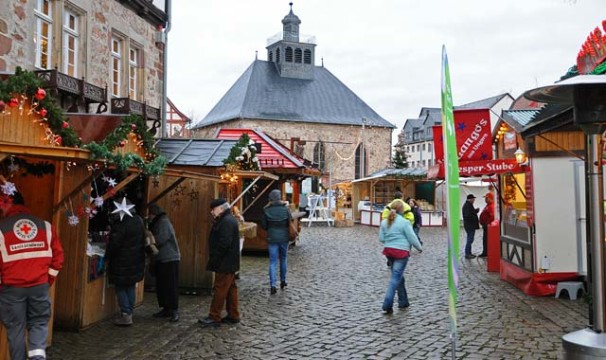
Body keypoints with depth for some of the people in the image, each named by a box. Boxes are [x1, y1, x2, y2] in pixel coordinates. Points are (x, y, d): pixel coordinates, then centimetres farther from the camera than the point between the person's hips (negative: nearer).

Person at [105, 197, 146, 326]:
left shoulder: (121, 225, -21)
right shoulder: (138, 220, 2)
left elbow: (114, 244, -15)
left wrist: (107, 257, -2)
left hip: (123, 262, -7)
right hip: (136, 262, 7)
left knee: (121, 288, 3)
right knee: (130, 287, 16)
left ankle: (126, 315, -1)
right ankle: (129, 313, 22)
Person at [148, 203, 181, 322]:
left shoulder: (164, 222, -12)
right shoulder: (156, 223, 18)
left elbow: (160, 239, -22)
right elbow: (154, 238, 18)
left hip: (169, 259, -10)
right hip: (160, 259, 10)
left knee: (171, 286, -9)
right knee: (160, 285, 10)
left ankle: (174, 311, -6)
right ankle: (166, 309, 17)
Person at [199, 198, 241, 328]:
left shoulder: (226, 222, -17)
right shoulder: (229, 220, 17)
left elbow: (224, 243, -24)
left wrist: (214, 260, -18)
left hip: (224, 263, -11)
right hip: (230, 263, 11)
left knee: (220, 289, -6)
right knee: (231, 288, 13)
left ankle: (214, 318, -2)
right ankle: (233, 316, 19)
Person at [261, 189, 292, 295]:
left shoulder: (266, 210, -7)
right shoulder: (285, 209, -7)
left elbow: (263, 225, -2)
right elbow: (290, 222, -2)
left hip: (272, 238, -1)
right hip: (284, 238, 1)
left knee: (273, 262, 0)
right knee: (283, 259, 19)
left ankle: (272, 285, -9)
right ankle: (283, 281, 29)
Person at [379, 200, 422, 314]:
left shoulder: (384, 222, 5)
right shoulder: (404, 222, -11)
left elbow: (381, 238, 7)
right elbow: (412, 238, -8)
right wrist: (420, 248, 8)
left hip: (389, 251, 6)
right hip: (401, 252, -6)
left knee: (398, 276, 19)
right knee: (396, 277, -6)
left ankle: (403, 301, 26)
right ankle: (387, 304, -13)